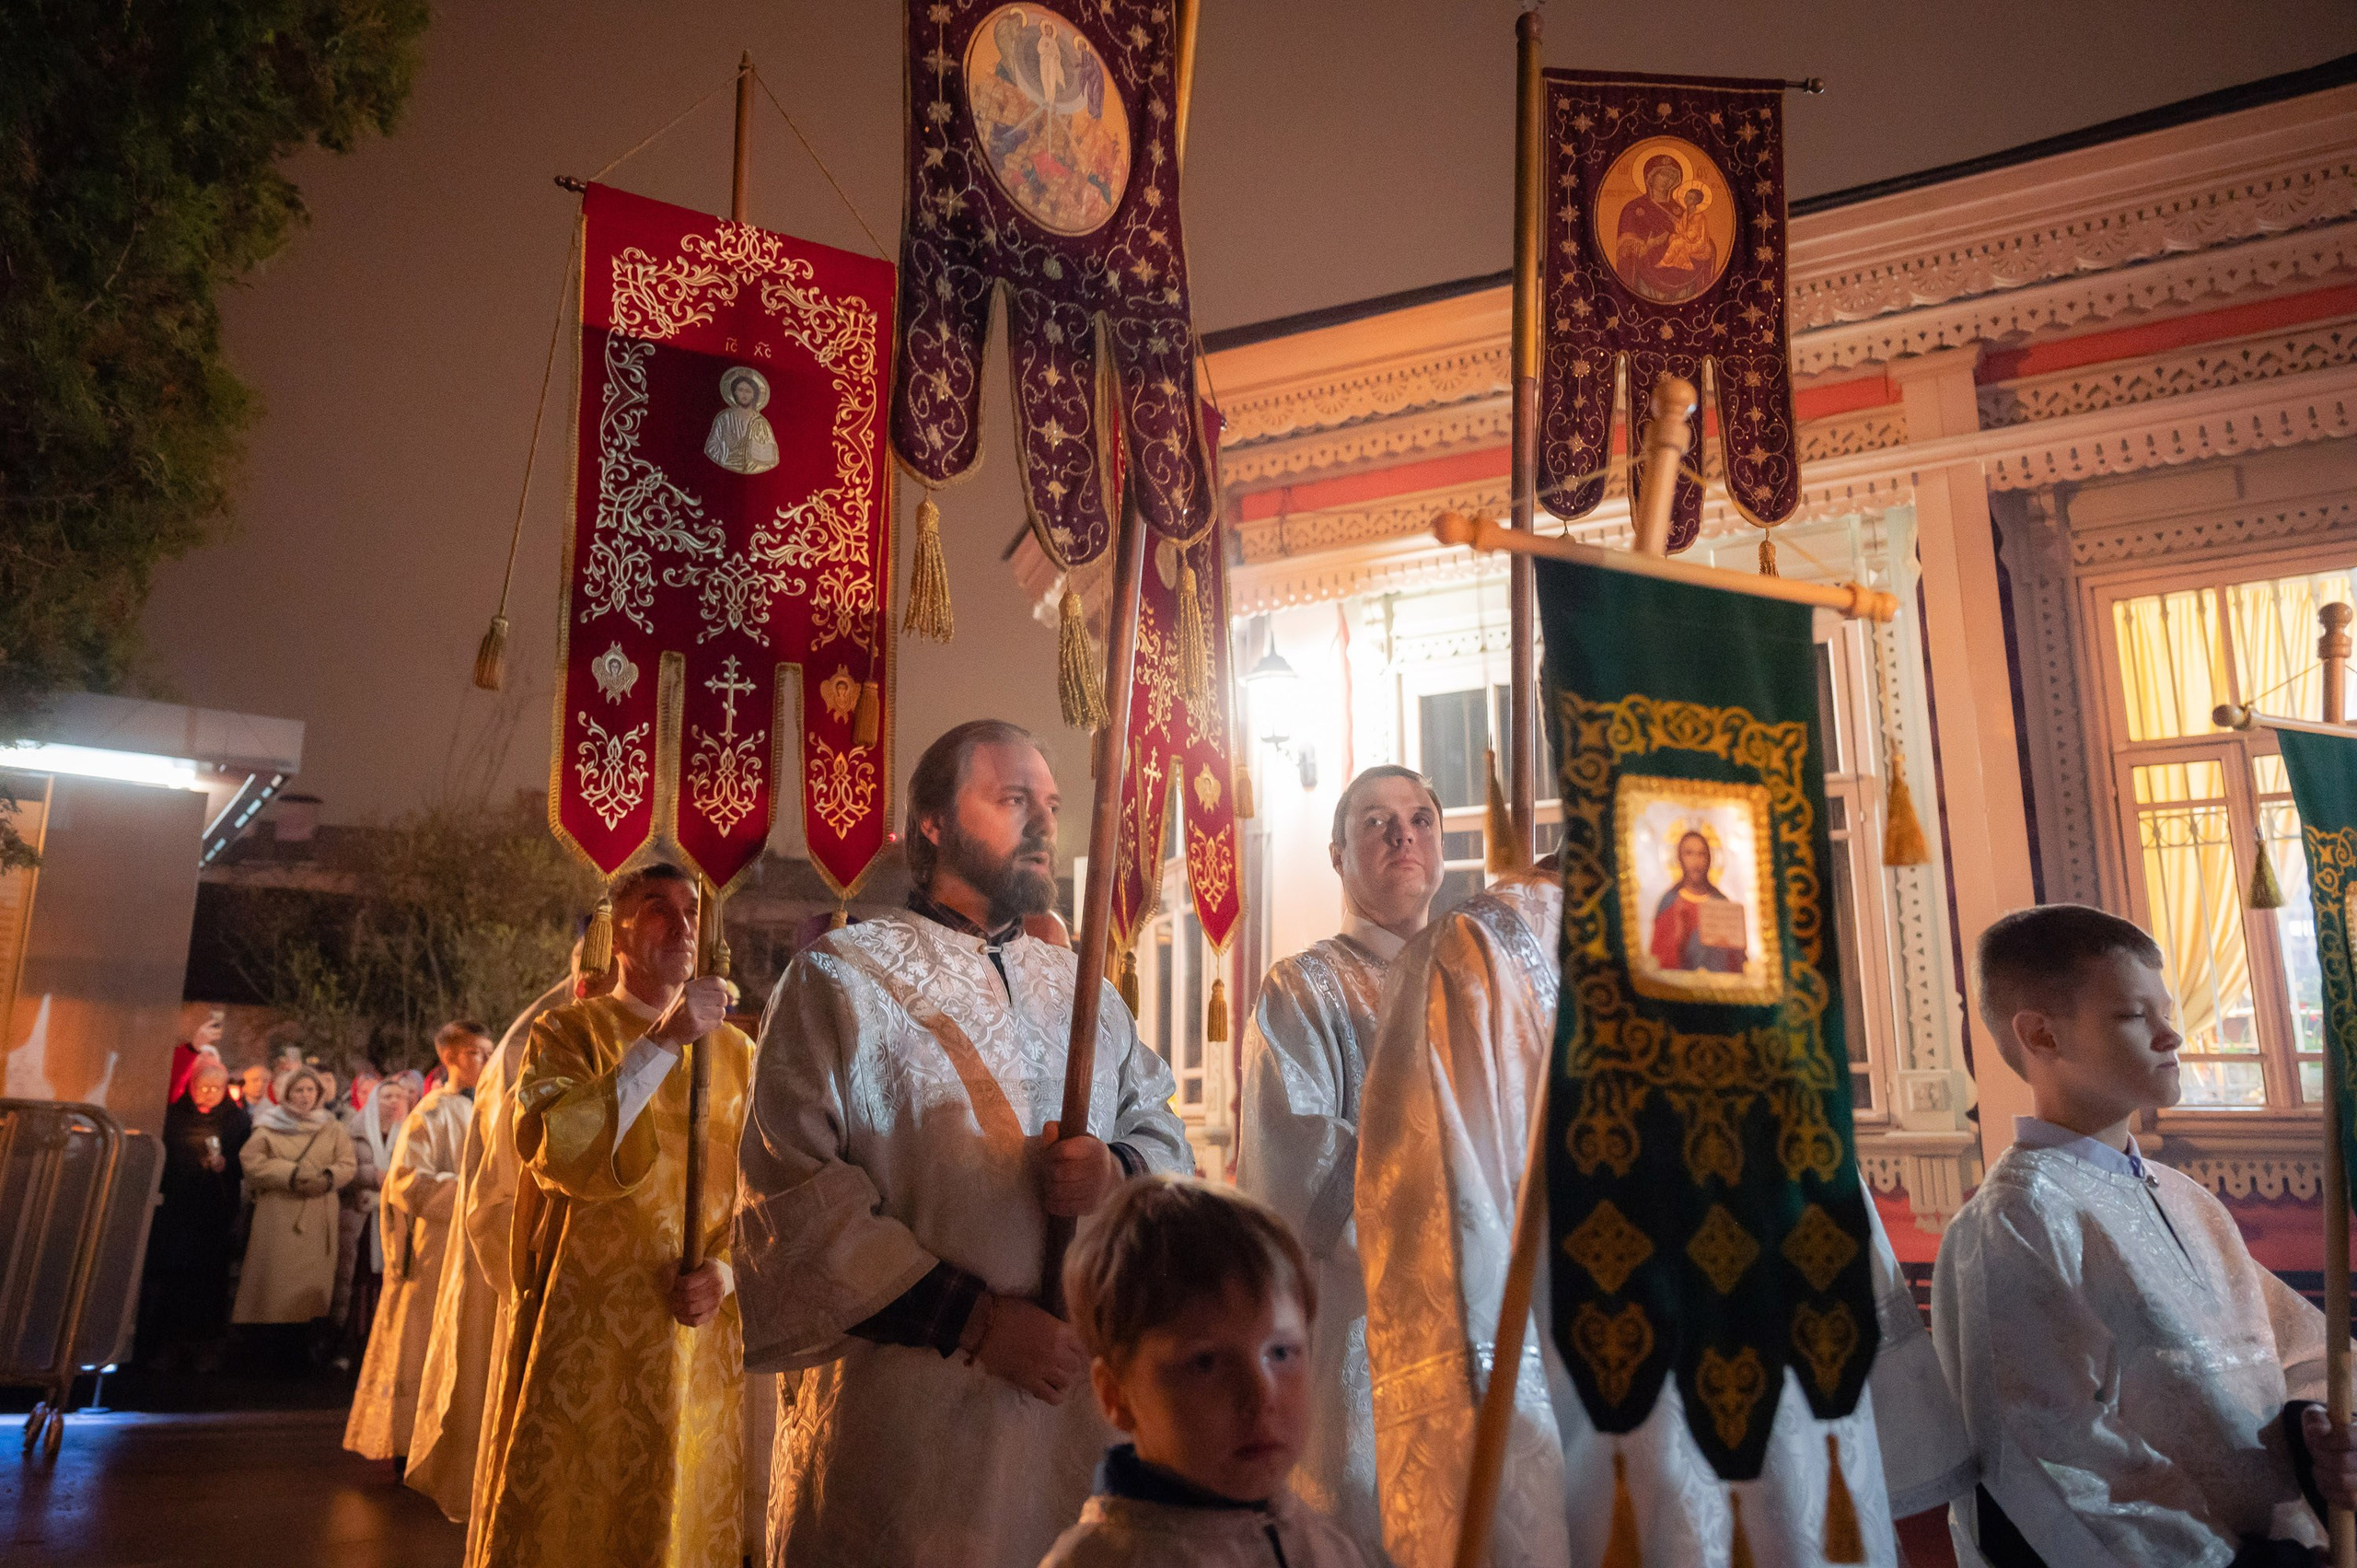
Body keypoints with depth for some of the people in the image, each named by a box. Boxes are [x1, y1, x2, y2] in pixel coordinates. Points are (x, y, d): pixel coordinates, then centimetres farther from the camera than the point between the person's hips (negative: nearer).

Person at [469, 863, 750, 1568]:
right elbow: (556, 1152, -17)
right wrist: (663, 1043, -21)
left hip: (698, 1332, 3)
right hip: (585, 1332, -3)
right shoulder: (567, 1032, 1)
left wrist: (726, 1269, -10)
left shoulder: (735, 1052, 10)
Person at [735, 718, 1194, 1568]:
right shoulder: (841, 977, -5)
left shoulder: (1081, 987, 12)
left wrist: (1120, 1173, -12)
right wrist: (975, 1320, -16)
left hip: (1080, 1395, 5)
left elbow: (1168, 1141, 11)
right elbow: (791, 1198, -13)